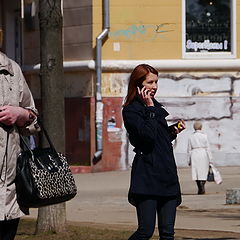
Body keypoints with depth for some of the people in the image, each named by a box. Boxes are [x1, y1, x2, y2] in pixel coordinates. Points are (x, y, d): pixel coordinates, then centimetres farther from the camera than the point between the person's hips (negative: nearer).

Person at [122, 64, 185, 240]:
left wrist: (174, 131, 10)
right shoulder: (131, 111, -6)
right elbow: (148, 135, -20)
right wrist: (149, 108, -12)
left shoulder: (158, 107, 18)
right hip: (147, 176, -7)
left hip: (167, 175, 7)